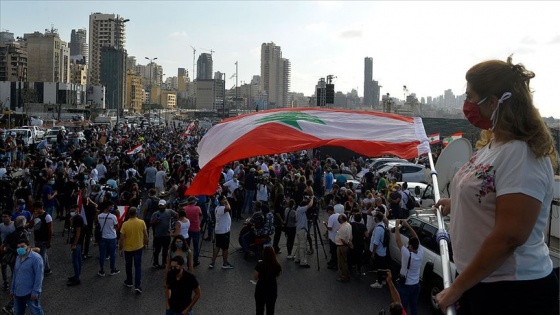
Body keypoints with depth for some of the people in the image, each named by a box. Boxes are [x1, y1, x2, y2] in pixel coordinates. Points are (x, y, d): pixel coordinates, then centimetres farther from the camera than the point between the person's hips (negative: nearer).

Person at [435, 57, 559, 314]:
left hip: (514, 293, -8)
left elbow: (509, 237, -27)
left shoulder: (522, 154, -23)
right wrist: (456, 203, 35)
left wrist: (457, 288, -21)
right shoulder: (493, 145, 6)